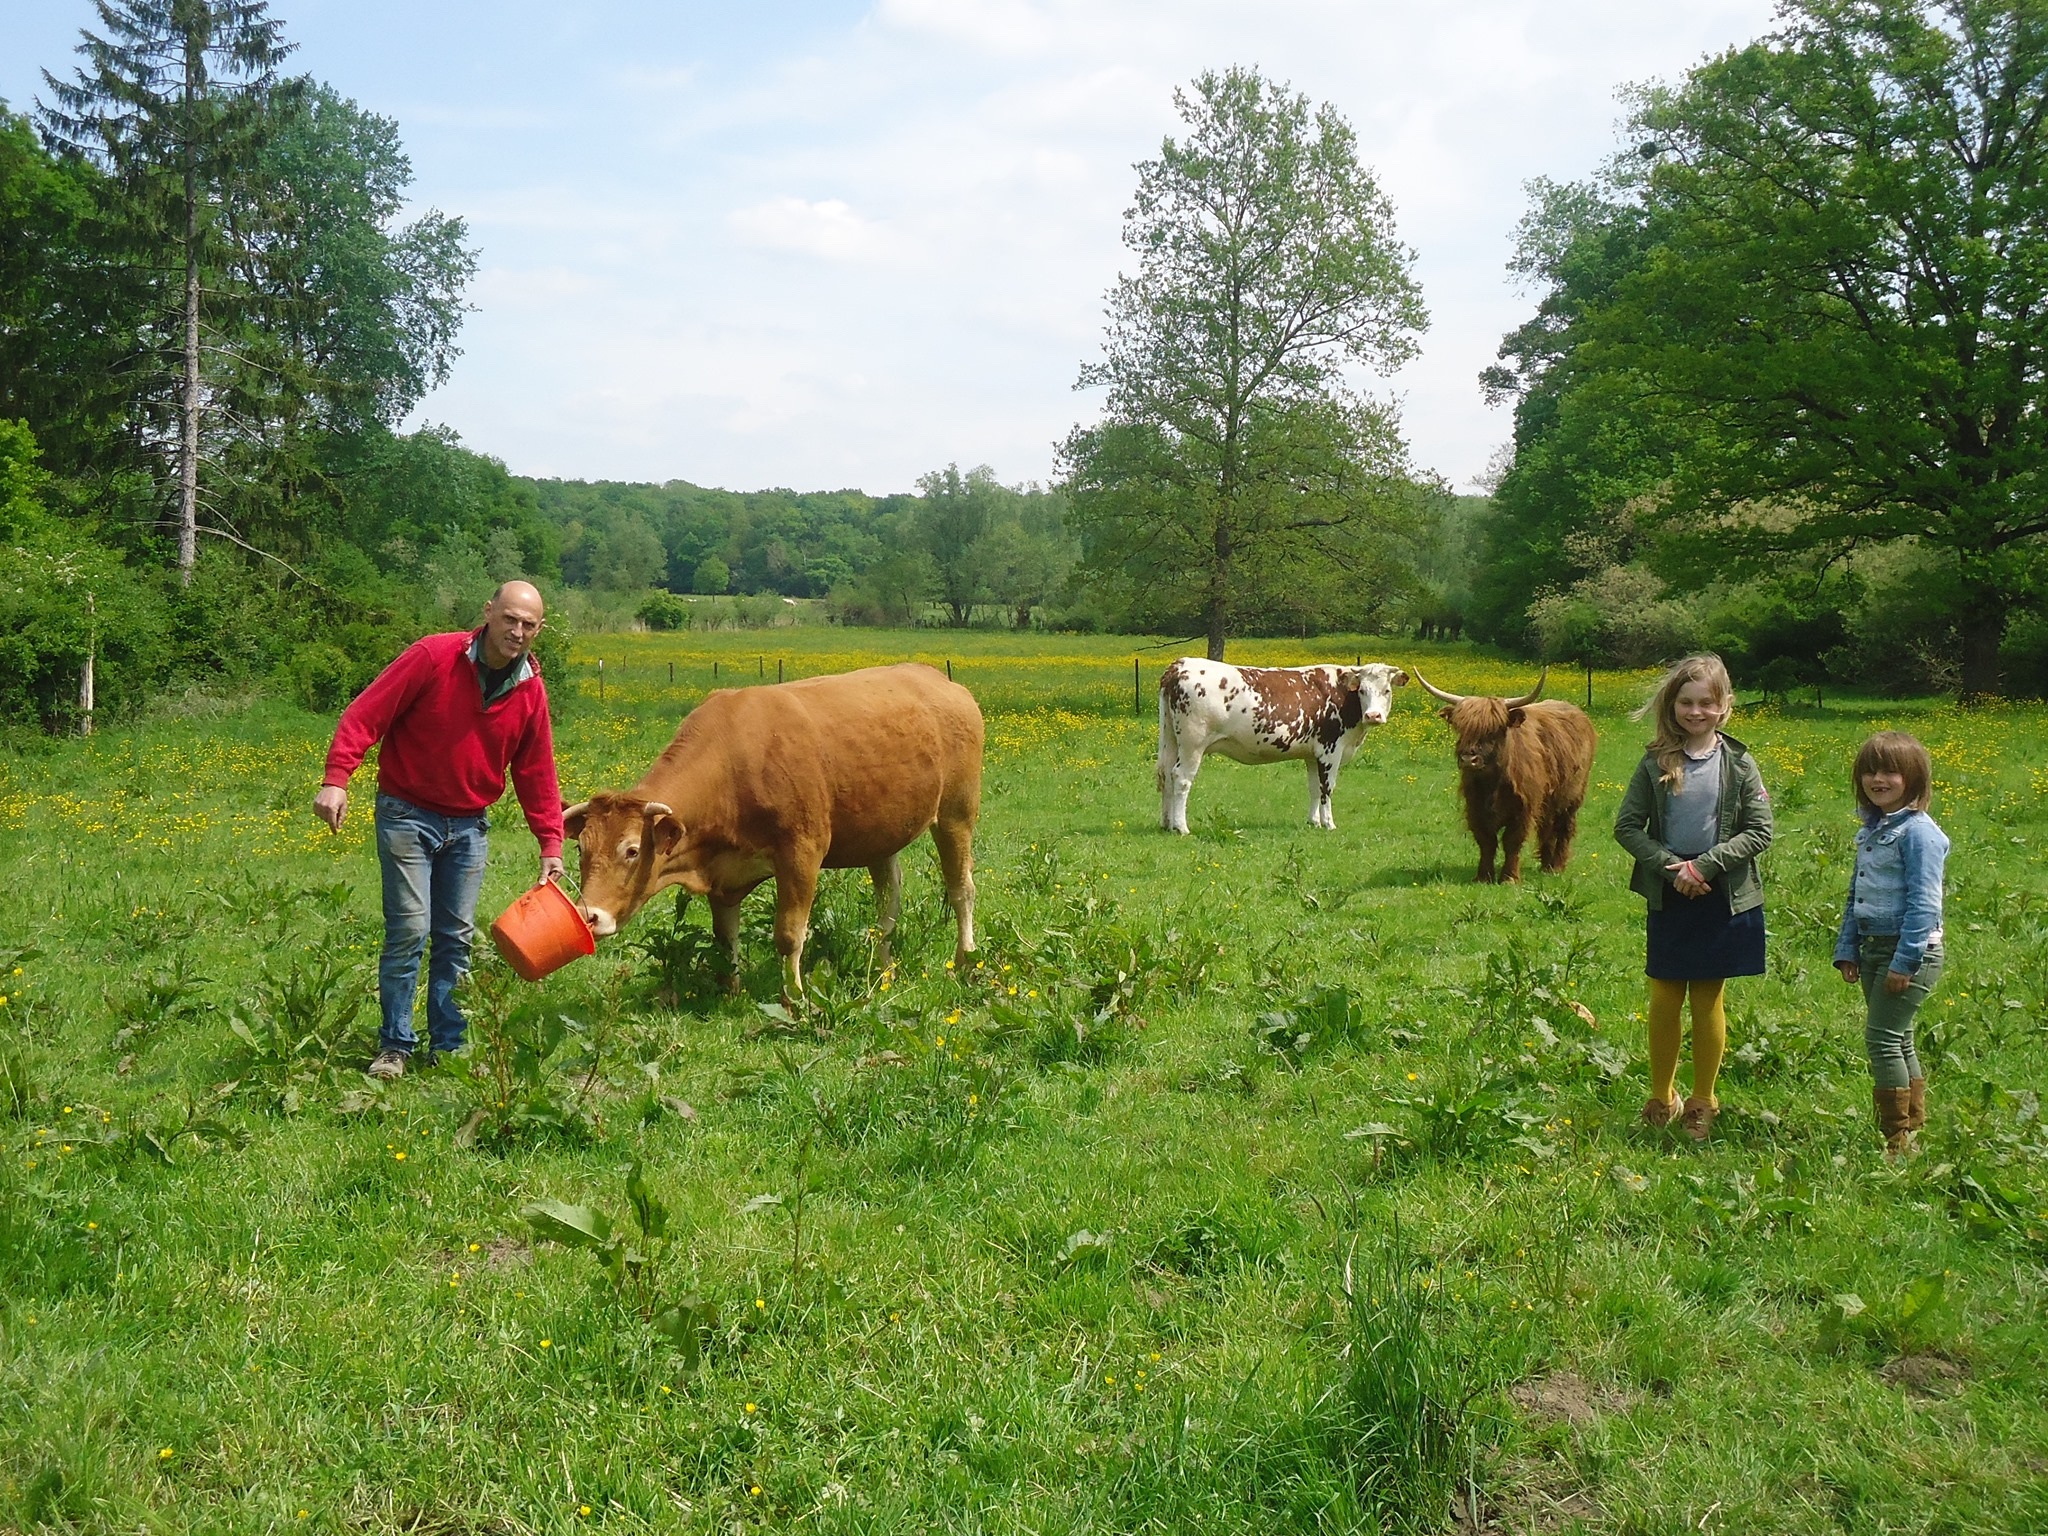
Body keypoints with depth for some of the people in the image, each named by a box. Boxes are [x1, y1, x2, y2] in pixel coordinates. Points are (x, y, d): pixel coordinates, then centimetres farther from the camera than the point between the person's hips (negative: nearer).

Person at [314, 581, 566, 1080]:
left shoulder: (530, 690, 0)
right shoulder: (433, 657, -15)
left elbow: (536, 772, 7)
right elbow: (365, 715, -16)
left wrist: (550, 843, 1)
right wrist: (335, 780, -27)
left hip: (469, 825, 5)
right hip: (408, 814, -4)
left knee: (457, 937, 8)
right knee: (409, 929, -8)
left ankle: (450, 1045, 18)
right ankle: (394, 1047, 5)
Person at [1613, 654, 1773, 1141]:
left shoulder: (1738, 763, -4)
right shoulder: (1656, 762, -2)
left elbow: (1759, 832, -6)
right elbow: (1627, 826, -2)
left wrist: (1706, 865, -16)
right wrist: (1670, 865, -15)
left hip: (1723, 897, -1)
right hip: (1668, 897, 1)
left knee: (1708, 999, 7)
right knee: (1665, 998, 6)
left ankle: (1702, 1101, 20)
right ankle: (1660, 1096, 21)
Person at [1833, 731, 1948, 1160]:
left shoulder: (1918, 831, -14)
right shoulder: (1872, 828, 13)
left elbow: (1924, 903, -18)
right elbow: (1855, 895, 19)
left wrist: (1905, 961, -20)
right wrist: (1846, 949, 14)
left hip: (1910, 951, -9)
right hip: (1874, 949, 9)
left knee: (1882, 1037, -11)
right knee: (1898, 1041, 13)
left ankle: (1897, 1140, -5)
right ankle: (1913, 1125, 21)